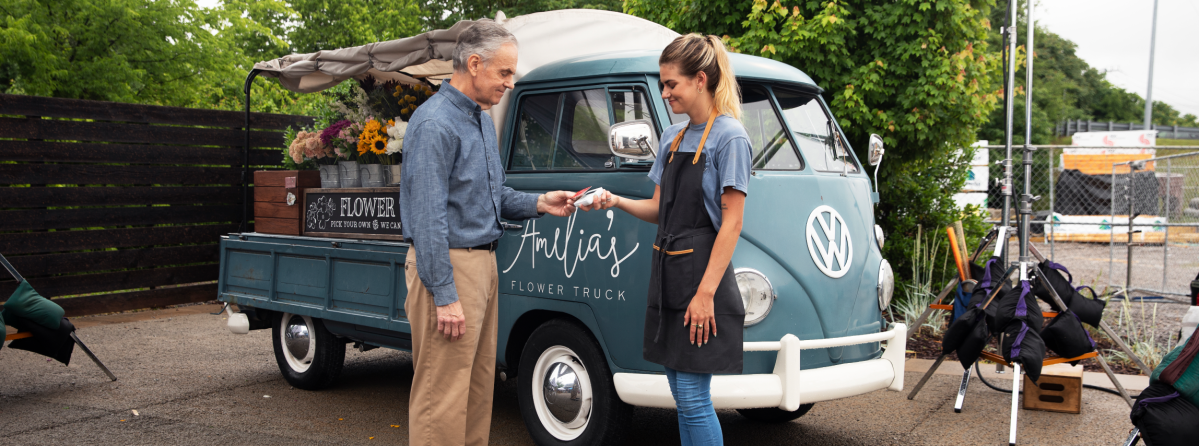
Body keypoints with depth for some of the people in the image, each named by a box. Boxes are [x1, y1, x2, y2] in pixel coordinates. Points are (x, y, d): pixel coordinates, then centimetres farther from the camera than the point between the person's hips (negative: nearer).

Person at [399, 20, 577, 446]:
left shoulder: (482, 119, 15)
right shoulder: (435, 123, -15)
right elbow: (428, 218, -19)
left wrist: (540, 203, 5)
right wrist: (444, 296, -21)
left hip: (483, 265, 10)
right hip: (449, 266, -10)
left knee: (479, 383, 14)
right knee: (443, 391, -4)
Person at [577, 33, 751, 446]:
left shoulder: (729, 137, -10)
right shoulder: (673, 137, 14)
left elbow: (731, 223, -14)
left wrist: (705, 292, -19)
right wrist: (616, 201, -3)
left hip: (701, 273, -8)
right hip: (666, 272, 8)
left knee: (693, 396, -5)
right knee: (681, 393, 13)